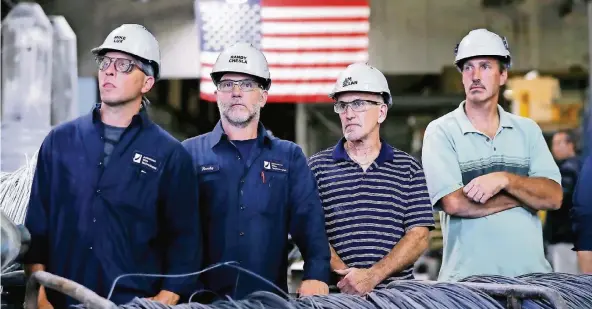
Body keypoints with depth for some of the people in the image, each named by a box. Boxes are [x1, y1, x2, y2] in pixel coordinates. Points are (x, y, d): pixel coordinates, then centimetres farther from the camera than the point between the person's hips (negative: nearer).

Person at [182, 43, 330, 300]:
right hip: (205, 296, -1)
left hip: (270, 296, 1)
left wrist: (316, 275, -19)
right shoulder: (190, 153, 6)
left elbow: (309, 220, -2)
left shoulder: (290, 156, 10)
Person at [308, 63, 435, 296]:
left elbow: (419, 237, 2)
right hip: (335, 293, 0)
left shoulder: (409, 168, 10)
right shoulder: (317, 167, 10)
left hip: (396, 291, 0)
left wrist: (372, 276, -10)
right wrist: (346, 275, -13)